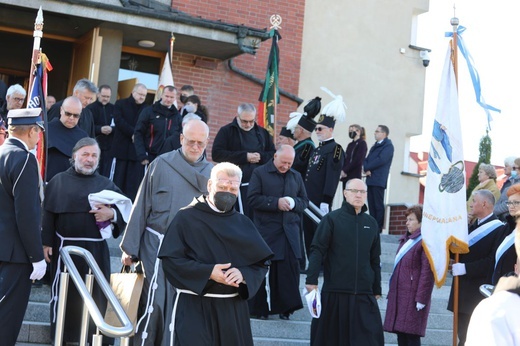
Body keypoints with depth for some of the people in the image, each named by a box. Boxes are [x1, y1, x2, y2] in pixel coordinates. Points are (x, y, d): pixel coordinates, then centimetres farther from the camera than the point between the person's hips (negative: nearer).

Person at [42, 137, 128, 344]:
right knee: (65, 295, 3)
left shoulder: (107, 185, 11)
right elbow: (48, 213, 2)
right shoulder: (59, 181, 6)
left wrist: (112, 214, -14)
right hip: (66, 247, -1)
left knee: (97, 296, 0)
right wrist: (46, 242, -6)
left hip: (96, 250, 1)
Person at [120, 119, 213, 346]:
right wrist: (130, 247, -2)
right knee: (155, 303, -6)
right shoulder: (161, 164, -3)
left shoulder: (211, 174, 5)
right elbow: (141, 206, 0)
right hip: (156, 247, -2)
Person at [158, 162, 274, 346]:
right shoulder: (186, 218, -3)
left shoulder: (243, 224, 10)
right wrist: (207, 272, -19)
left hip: (234, 308, 4)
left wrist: (243, 274, -15)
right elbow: (170, 259, -10)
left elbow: (261, 264, 6)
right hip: (195, 306, -4)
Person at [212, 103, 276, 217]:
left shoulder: (262, 133, 16)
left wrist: (261, 157, -8)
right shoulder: (226, 131, 3)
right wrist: (245, 156, -11)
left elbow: (273, 154, 16)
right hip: (238, 185, -4)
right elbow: (216, 154, -7)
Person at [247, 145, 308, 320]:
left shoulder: (296, 176, 15)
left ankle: (285, 306, 5)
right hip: (265, 229, -4)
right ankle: (258, 308, 12)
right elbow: (252, 199, -7)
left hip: (290, 230, 4)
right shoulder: (259, 173, 1)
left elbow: (305, 201, 17)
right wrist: (276, 203, -15)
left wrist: (293, 203, -6)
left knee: (291, 266, -4)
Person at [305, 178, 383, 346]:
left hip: (364, 293, 3)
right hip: (334, 292, -3)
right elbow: (317, 250, -6)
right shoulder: (331, 219, -2)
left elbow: (375, 259, 16)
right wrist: (311, 279, -15)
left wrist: (377, 289, 18)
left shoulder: (371, 223, 11)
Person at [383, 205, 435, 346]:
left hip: (413, 297, -9)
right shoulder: (405, 239, 16)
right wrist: (392, 292, 19)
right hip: (399, 295, 9)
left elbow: (427, 272, -16)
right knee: (401, 333, 11)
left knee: (412, 335, -6)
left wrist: (421, 298, -18)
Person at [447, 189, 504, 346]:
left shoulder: (498, 229, -11)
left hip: (480, 292, -8)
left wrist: (465, 268, -20)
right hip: (464, 290, 8)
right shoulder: (473, 226, 17)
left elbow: (492, 262, -20)